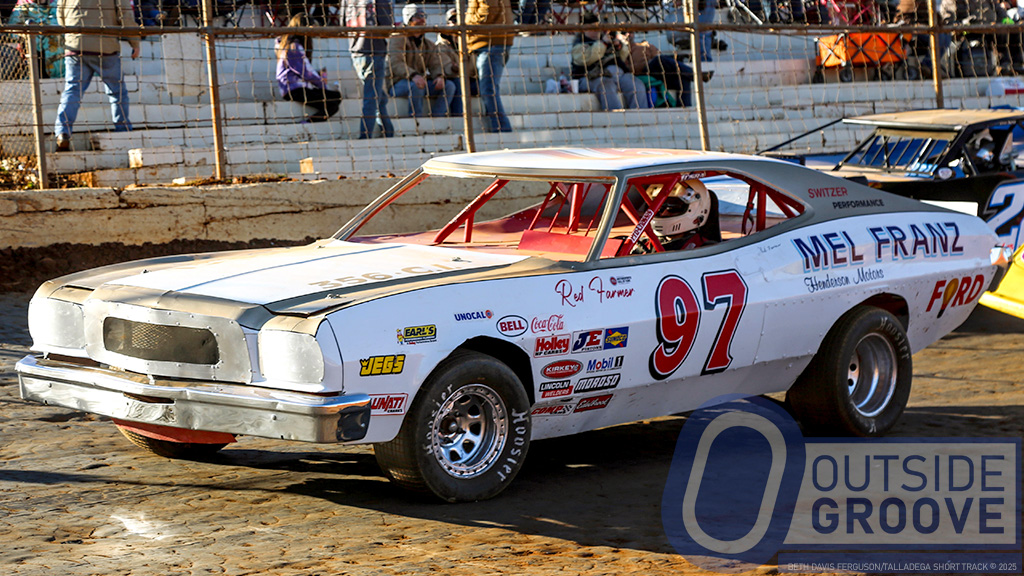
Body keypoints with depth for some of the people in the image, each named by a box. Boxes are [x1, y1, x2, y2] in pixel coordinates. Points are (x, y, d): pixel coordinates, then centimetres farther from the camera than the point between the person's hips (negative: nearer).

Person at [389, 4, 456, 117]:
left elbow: (435, 65, 7)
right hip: (399, 83, -6)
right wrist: (413, 75, -37)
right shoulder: (398, 40, -1)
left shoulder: (430, 45, 19)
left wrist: (440, 76, -20)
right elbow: (395, 63, -17)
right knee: (417, 86, -38)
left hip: (421, 80, 6)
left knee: (449, 85, -15)